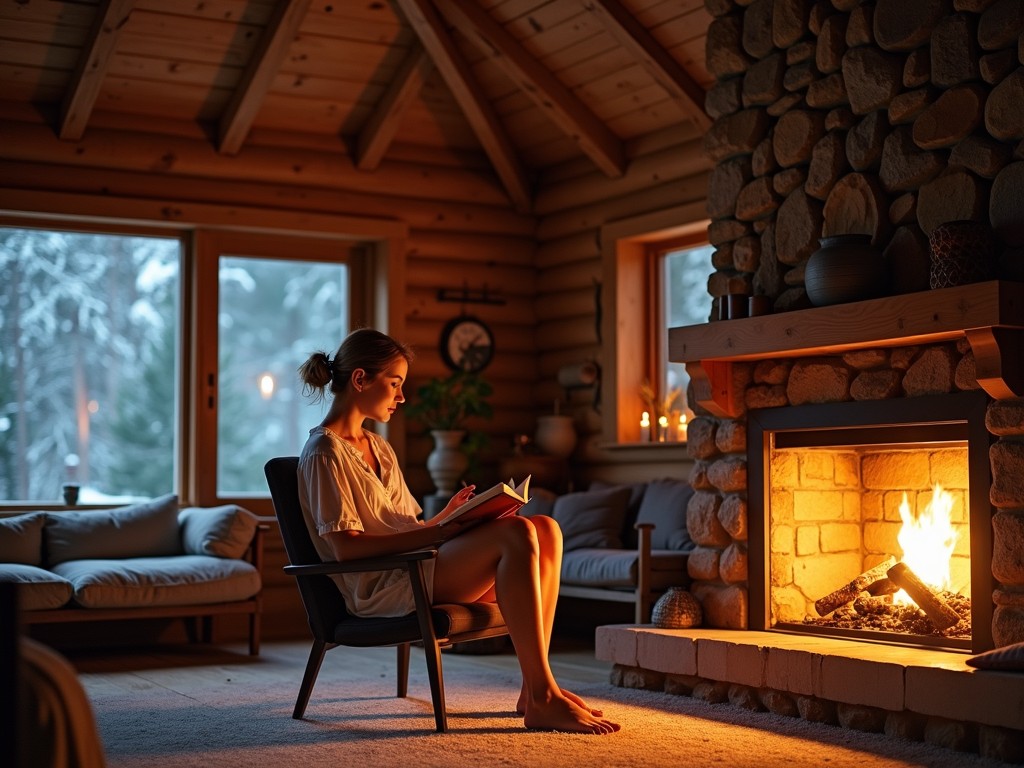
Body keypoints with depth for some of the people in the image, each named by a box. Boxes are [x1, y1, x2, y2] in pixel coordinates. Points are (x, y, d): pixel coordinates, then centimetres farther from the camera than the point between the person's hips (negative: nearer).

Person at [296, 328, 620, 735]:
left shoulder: (379, 447, 24)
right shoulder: (324, 452, -5)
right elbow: (345, 546, -15)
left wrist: (446, 518, -2)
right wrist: (435, 533, -19)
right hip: (379, 588, -9)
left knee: (546, 530, -9)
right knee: (517, 534, -27)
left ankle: (534, 687, -14)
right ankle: (543, 700, -26)